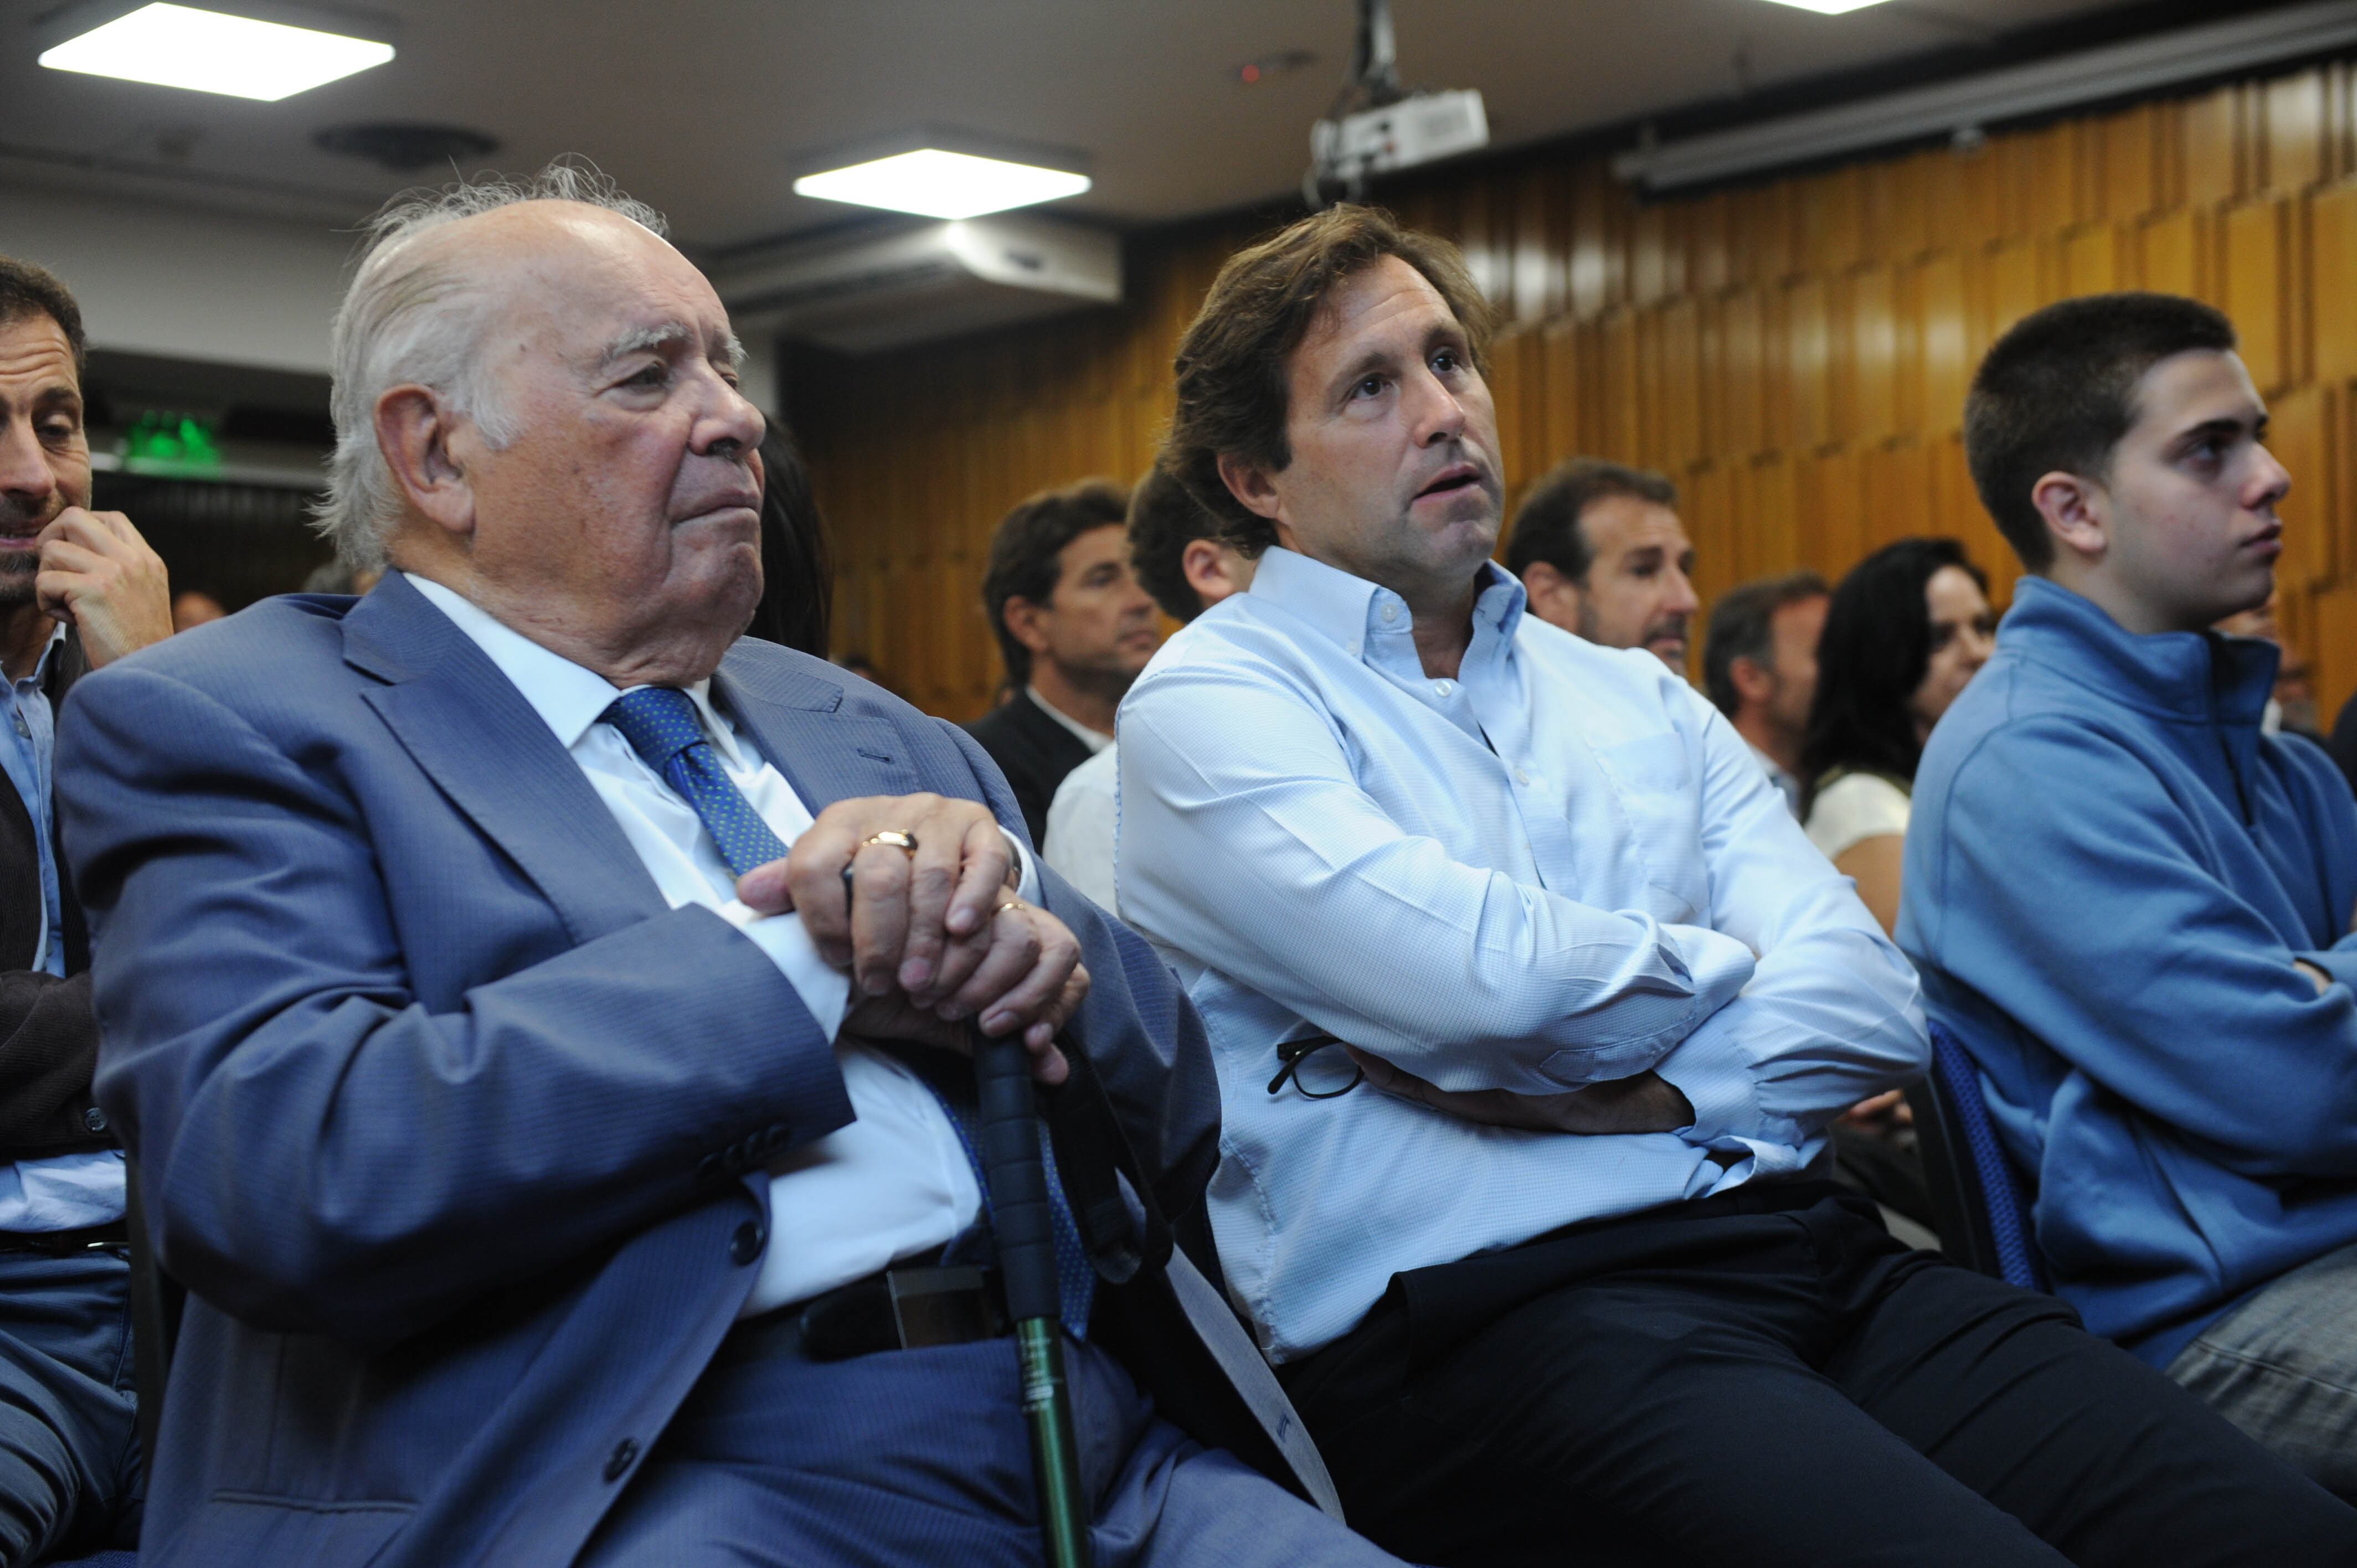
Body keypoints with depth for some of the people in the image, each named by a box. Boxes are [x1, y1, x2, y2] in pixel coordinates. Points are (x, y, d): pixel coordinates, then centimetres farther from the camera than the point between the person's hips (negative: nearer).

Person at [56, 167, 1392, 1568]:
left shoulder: (870, 735, 20)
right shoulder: (232, 723, 2)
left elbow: (1175, 1115, 16)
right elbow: (285, 1175, -16)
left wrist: (1004, 917, -6)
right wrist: (798, 967, -10)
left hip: (1110, 1452, 6)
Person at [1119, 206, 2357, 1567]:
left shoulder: (1641, 703, 22)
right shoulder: (1208, 704, 3)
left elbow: (1871, 1007, 9)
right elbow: (1488, 979, -14)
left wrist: (1621, 1088, -8)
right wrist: (1729, 963, 6)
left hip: (1810, 1257, 6)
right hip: (1490, 1312, -6)